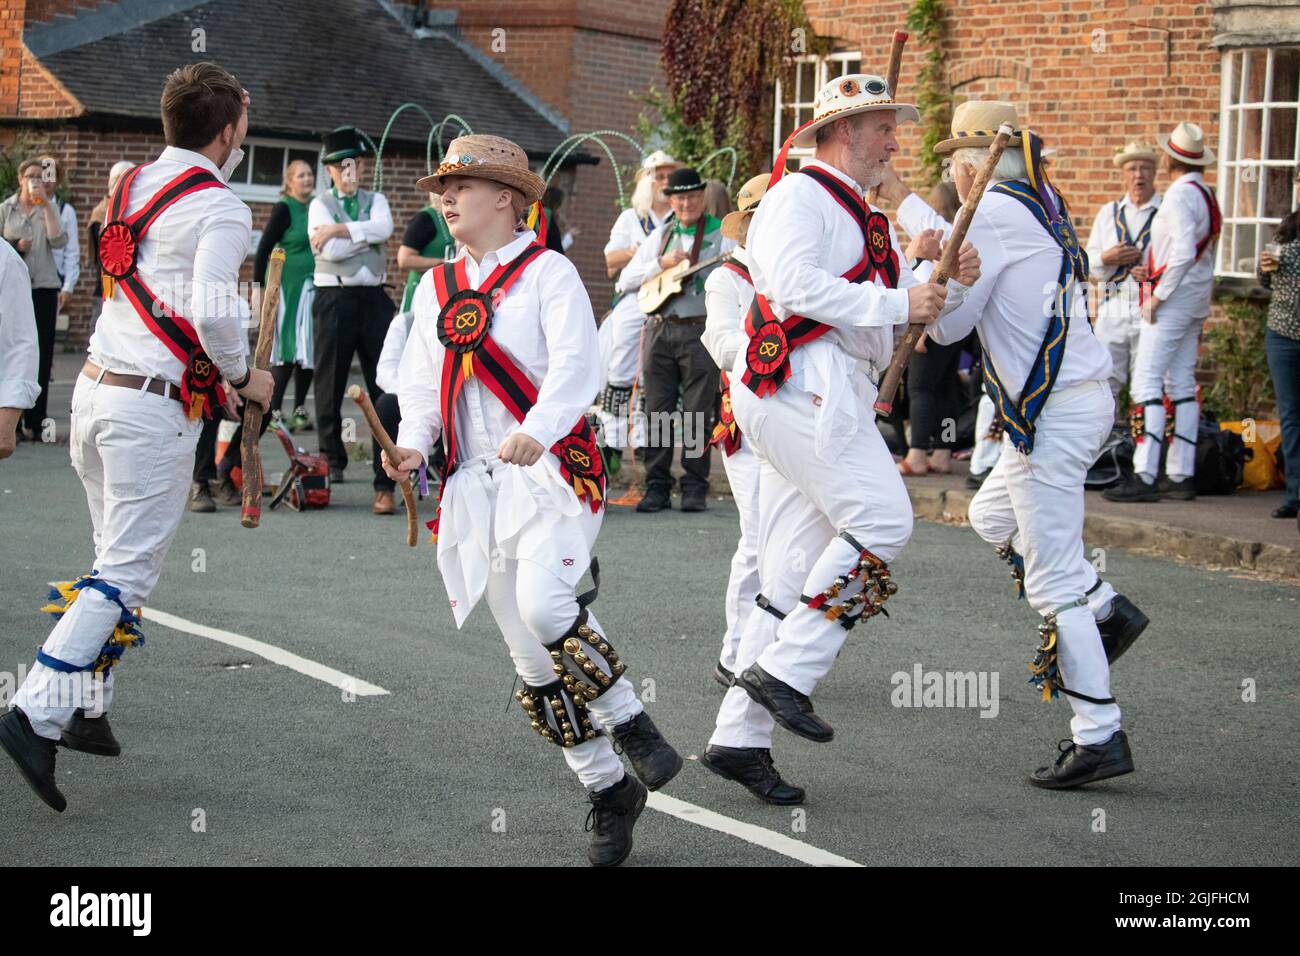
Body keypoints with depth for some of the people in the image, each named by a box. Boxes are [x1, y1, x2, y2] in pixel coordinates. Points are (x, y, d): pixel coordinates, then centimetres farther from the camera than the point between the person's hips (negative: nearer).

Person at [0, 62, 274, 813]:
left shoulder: (135, 183, 12)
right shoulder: (221, 210, -11)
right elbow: (213, 312, -21)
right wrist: (244, 375, -4)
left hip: (96, 386, 8)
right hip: (153, 406, -8)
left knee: (117, 560, 18)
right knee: (128, 573, -5)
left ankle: (87, 711, 21)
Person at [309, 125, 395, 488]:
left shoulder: (376, 200, 12)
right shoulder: (320, 204, 4)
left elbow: (384, 228, -12)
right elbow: (331, 251, -13)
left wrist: (339, 229, -16)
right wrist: (368, 236, -7)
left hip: (374, 297, 2)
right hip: (334, 298, -2)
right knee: (330, 381, 3)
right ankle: (332, 460, 11)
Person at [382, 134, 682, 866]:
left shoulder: (547, 272, -2)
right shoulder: (435, 288, 15)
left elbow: (578, 365, -15)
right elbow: (421, 381, 14)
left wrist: (537, 430, -32)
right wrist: (414, 446, -6)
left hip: (551, 470, -6)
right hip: (476, 484, 6)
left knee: (545, 609, -29)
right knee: (532, 659, 5)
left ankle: (628, 723, -4)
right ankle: (608, 793, 17)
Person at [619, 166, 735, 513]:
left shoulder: (722, 235, 5)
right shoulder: (660, 236, 15)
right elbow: (626, 280, 10)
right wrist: (663, 263, -4)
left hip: (701, 331, -3)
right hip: (660, 329, 3)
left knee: (697, 415, -2)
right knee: (658, 412, 2)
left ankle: (695, 488, 5)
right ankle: (657, 487, 7)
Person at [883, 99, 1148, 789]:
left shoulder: (996, 210, -13)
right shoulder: (1038, 204, 14)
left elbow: (948, 323, -10)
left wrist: (922, 273, 7)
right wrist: (902, 201, 40)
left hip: (1053, 413, -10)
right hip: (1079, 399, 10)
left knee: (1053, 581, -6)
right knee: (992, 514, 27)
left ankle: (1099, 737, -4)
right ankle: (1107, 612, 24)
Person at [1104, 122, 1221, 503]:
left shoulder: (1179, 195, -15)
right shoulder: (1206, 194, 13)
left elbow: (1183, 252, -25)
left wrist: (1158, 295, -19)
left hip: (1174, 297, -10)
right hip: (1197, 299, 10)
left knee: (1146, 383, -10)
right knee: (1181, 384, 11)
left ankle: (1144, 476, -15)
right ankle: (1181, 475, 12)